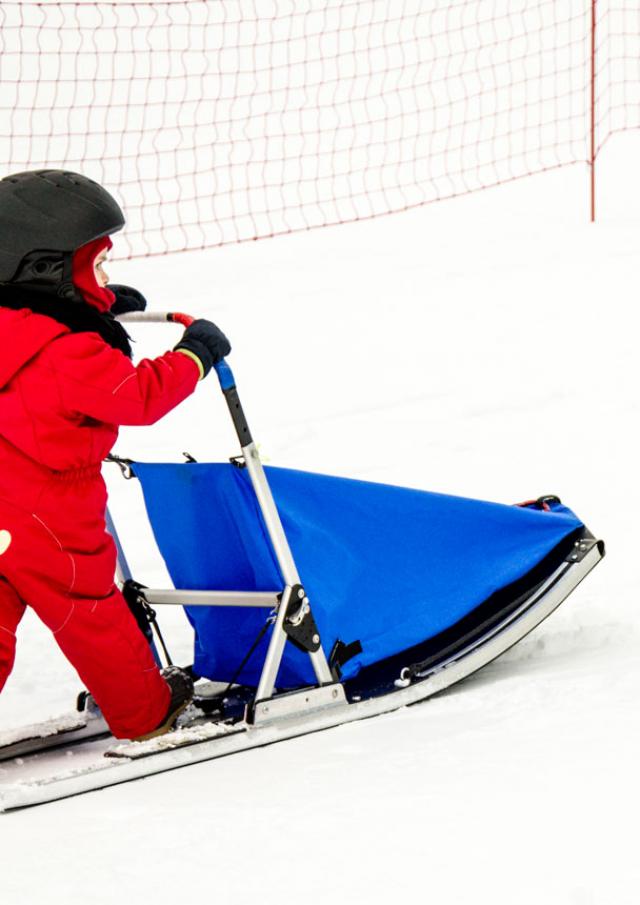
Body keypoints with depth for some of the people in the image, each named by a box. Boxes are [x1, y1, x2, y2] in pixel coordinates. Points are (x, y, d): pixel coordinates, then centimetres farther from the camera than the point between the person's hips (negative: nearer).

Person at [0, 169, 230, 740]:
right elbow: (142, 394, -19)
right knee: (90, 613, 9)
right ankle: (145, 711, 27)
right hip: (48, 521, -7)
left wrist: (101, 308, 24)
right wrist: (194, 354, -6)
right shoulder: (70, 352, -25)